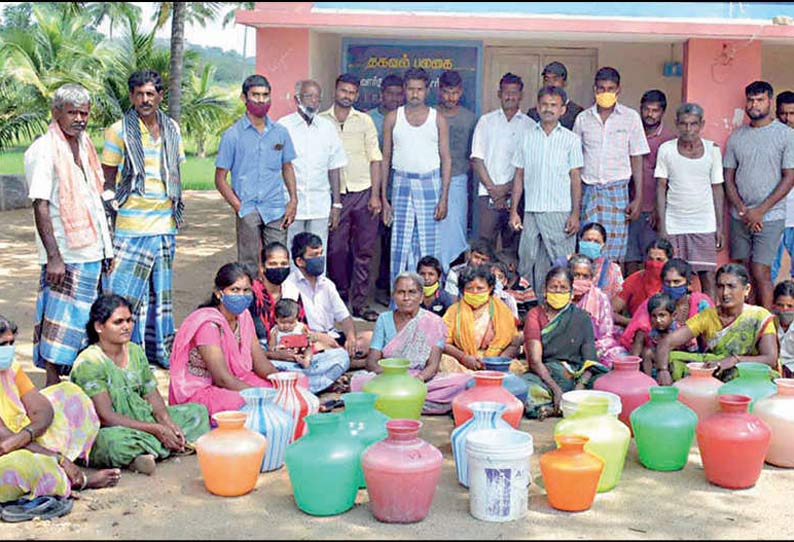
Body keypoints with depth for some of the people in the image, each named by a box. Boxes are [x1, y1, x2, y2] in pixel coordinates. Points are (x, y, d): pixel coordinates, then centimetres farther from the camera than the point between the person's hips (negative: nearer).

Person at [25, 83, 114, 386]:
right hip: (65, 256, -8)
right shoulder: (43, 150, -11)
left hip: (92, 252, 8)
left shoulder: (84, 145, 13)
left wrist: (106, 247, 18)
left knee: (85, 323, 12)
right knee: (60, 323, -4)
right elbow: (40, 206, -15)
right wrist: (53, 256, -21)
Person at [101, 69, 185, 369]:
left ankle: (160, 349, 24)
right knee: (127, 290, -6)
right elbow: (108, 178, -2)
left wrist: (177, 209, 14)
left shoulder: (171, 128, 9)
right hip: (132, 225, -5)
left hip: (165, 223, 5)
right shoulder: (119, 131, -5)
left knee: (161, 289, 13)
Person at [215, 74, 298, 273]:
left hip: (276, 210, 3)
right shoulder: (233, 135, 0)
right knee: (248, 266, 0)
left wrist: (293, 200, 8)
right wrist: (238, 206, -9)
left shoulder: (280, 132, 9)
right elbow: (220, 178, 2)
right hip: (247, 210, -3)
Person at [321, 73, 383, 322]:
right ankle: (339, 297, 18)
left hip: (363, 192, 1)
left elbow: (375, 159, 7)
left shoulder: (365, 121, 8)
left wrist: (375, 195, -2)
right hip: (334, 195, -1)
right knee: (336, 250, 1)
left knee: (364, 251, 1)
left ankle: (359, 303, 7)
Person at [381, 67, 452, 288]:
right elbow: (385, 158, 7)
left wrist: (444, 197, -4)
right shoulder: (393, 118, 5)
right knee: (400, 244, -1)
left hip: (430, 183, 0)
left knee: (428, 244, 0)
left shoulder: (438, 119, 4)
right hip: (402, 183, 0)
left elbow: (446, 159, 4)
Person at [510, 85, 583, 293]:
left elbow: (575, 178, 2)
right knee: (527, 264, 4)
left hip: (560, 212, -2)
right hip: (531, 212, 2)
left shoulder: (571, 139, 4)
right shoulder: (526, 136, 10)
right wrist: (514, 210, 6)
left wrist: (575, 214, -5)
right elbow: (519, 176, 11)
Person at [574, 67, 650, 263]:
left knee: (614, 254, -4)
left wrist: (638, 198, -1)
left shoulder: (631, 117, 4)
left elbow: (636, 159, 5)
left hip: (617, 190, -1)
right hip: (589, 190, 1)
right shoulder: (583, 119, 8)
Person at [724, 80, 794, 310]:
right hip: (739, 217, 4)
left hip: (770, 216, -4)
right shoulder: (737, 136, 10)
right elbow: (728, 176, 9)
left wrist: (760, 211, -11)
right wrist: (742, 210, -5)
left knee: (760, 272, -9)